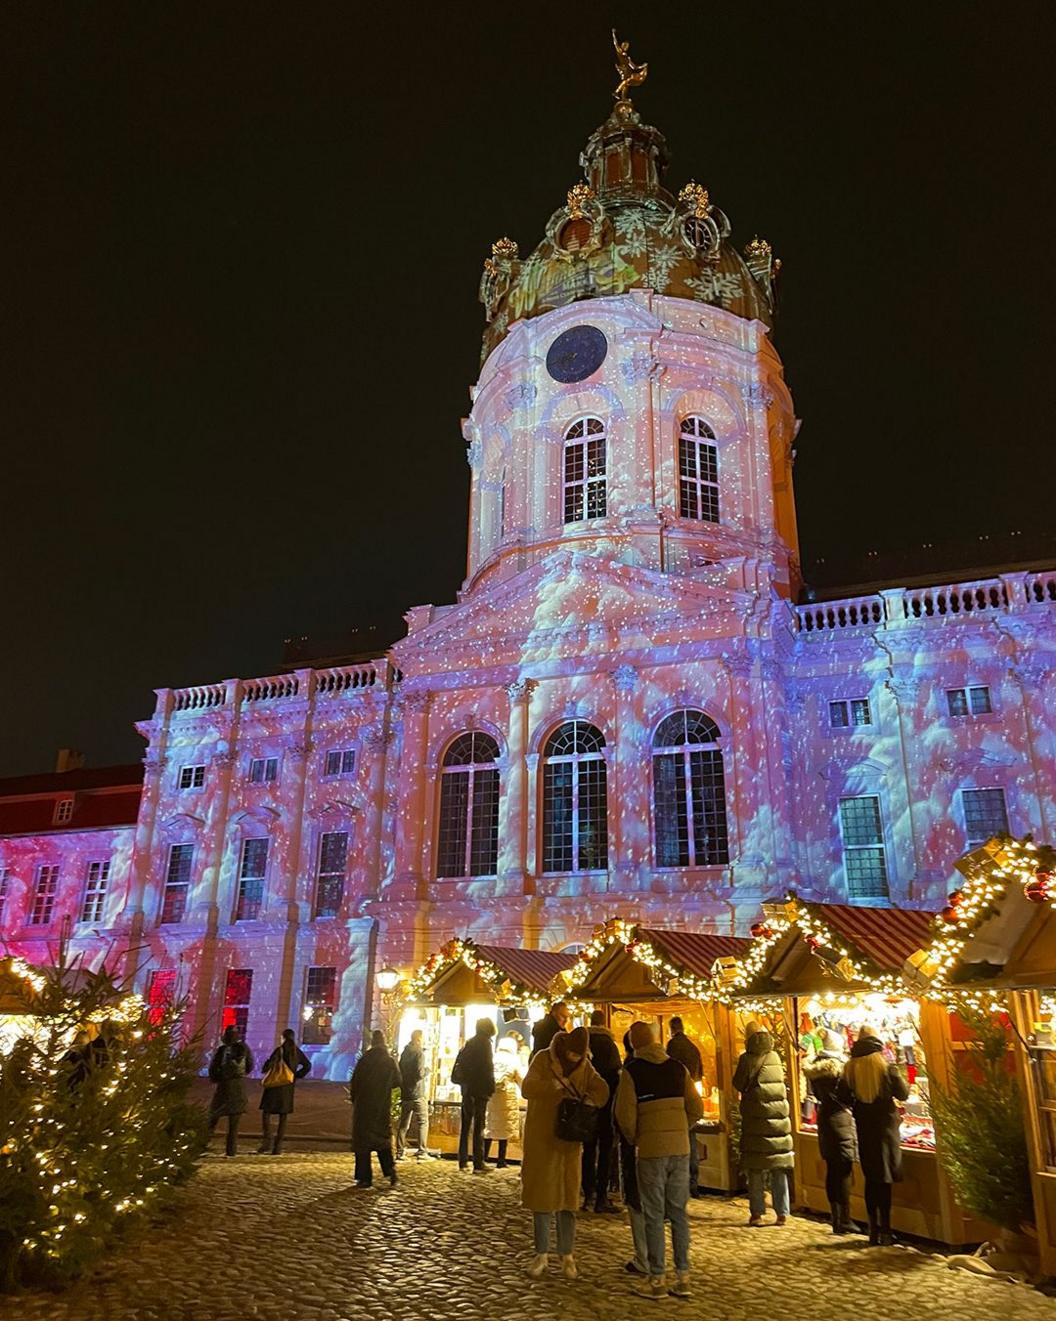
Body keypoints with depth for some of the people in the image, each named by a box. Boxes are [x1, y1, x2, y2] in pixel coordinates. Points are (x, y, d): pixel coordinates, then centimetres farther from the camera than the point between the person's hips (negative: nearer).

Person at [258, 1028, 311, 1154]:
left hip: (275, 1085, -5)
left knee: (266, 1113, 3)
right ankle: (278, 1146, 8)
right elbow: (307, 1065, 11)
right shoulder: (297, 1052, 7)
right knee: (283, 1117, 10)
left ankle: (267, 1141, -10)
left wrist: (264, 1071, 2)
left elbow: (270, 1064, -19)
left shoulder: (280, 1050, -11)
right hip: (288, 1087, 5)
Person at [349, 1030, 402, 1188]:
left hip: (363, 1106, -2)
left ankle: (364, 1177, 4)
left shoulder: (363, 1060, -10)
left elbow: (354, 1083, -7)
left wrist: (354, 1099, 10)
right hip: (383, 1107, 3)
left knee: (362, 1142, 6)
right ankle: (390, 1171, 1)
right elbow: (397, 1082, 3)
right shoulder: (390, 1062, -2)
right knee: (383, 1139, 15)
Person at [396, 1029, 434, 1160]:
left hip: (405, 1094, 7)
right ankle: (422, 1152, -6)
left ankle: (399, 1152, 10)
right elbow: (420, 1073, -19)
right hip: (418, 1094, -7)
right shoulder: (419, 1053, -11)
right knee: (423, 1122, -1)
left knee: (403, 1124, 10)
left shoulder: (404, 1052, 13)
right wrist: (427, 1070, 0)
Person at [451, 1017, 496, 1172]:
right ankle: (478, 1164, -5)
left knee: (465, 1126, 12)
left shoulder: (469, 1043, 12)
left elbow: (460, 1064, 12)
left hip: (467, 1088, 6)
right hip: (480, 1089, -6)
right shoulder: (485, 1043, -8)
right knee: (479, 1126, -4)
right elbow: (488, 1067, -14)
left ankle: (463, 1161, 15)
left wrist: (464, 1084, 15)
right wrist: (491, 1087, -9)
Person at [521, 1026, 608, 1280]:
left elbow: (601, 1090, -2)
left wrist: (591, 1099, -24)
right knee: (540, 1194, 5)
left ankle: (567, 1256, 15)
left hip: (569, 1140, 2)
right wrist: (553, 1085, -35)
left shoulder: (585, 1066, 2)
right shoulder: (543, 1059, -10)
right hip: (540, 1137, -2)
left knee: (567, 1197, 4)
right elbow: (526, 1088, -20)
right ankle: (541, 1254, 18)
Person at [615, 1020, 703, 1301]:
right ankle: (683, 1276, 15)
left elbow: (625, 1115, -9)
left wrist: (635, 1140, 8)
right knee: (679, 1212, 12)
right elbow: (696, 1109, 4)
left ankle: (658, 1279, 9)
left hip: (651, 1150, -4)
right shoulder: (678, 1068, 6)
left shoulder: (631, 1071, -5)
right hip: (681, 1148, 4)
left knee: (654, 1216, 5)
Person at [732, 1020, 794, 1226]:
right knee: (780, 1170, 11)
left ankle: (757, 1213, 5)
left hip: (755, 1120, -4)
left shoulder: (747, 1059, -10)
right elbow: (781, 1082, 14)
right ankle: (782, 1213, 12)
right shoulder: (775, 1057, 3)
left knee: (756, 1170, 4)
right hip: (778, 1118, 4)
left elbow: (739, 1084, -4)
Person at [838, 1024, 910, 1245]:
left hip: (864, 1129, 3)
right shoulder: (887, 1068, -13)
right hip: (885, 1127, -3)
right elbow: (903, 1094, -4)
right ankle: (885, 1230, 4)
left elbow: (843, 1097, -3)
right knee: (885, 1179, 4)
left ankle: (874, 1229, 18)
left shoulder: (850, 1068, -5)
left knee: (871, 1178, 13)